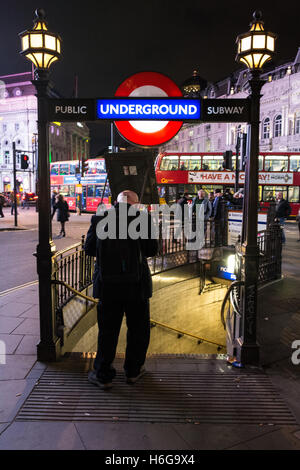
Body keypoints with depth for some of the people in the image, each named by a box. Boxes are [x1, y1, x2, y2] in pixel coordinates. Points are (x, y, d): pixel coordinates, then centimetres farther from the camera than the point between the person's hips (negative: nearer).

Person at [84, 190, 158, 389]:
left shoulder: (99, 218, -3)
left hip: (107, 284, 1)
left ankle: (103, 375, 24)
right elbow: (152, 249, -7)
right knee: (138, 329, 18)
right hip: (136, 284, -1)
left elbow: (89, 248, 1)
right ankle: (133, 371, 31)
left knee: (107, 330, 13)